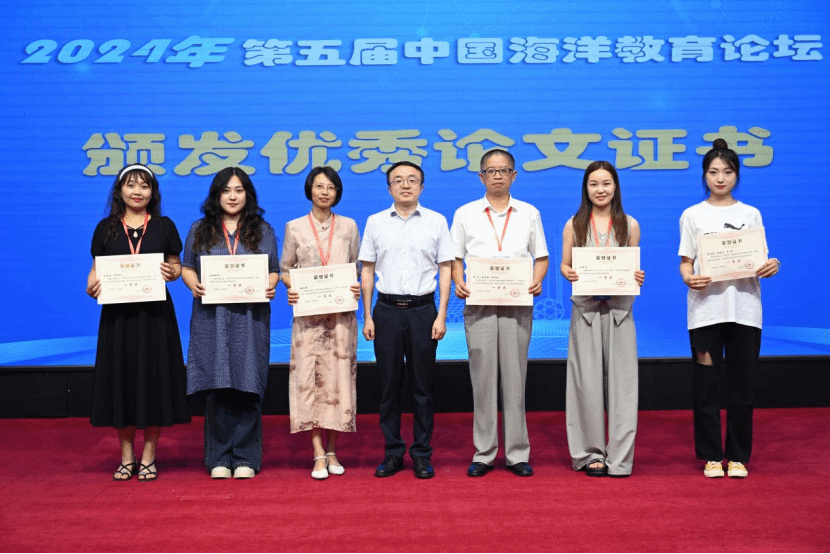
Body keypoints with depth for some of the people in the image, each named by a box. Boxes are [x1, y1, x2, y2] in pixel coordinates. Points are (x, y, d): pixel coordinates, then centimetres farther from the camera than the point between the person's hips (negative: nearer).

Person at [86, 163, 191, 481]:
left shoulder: (164, 226, 6)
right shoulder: (106, 228, 8)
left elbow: (176, 265, 7)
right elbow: (97, 269, 8)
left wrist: (171, 273, -15)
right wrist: (92, 285, -12)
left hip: (155, 312, -1)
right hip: (118, 313, 1)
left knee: (154, 379, 0)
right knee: (120, 380, 4)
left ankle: (148, 456, 11)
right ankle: (126, 457, 16)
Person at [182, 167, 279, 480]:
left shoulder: (262, 231, 11)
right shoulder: (200, 230, 13)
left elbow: (274, 271, 10)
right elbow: (187, 268, 12)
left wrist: (270, 287, -11)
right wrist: (194, 285, -9)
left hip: (250, 318, 0)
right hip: (211, 318, 1)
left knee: (247, 388, -3)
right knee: (216, 388, -1)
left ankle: (245, 458, 7)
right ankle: (219, 458, 9)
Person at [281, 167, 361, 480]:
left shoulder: (348, 227, 10)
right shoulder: (295, 227, 7)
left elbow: (356, 268, 14)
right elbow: (285, 269, 10)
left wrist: (356, 288, -6)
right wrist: (290, 288, -9)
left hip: (341, 313, 1)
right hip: (307, 314, -1)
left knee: (338, 377, 0)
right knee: (309, 378, -7)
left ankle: (332, 451, 11)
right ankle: (319, 455, -4)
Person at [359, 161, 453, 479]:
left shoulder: (436, 222, 5)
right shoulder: (375, 222, 8)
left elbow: (445, 269, 4)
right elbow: (367, 271, 9)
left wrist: (441, 315, -3)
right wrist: (367, 316, 3)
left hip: (422, 310, -1)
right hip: (387, 310, 1)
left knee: (422, 384, 4)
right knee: (389, 384, 4)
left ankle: (422, 454, 13)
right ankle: (392, 453, 14)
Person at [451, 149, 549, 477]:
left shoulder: (529, 214, 11)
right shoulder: (465, 214, 9)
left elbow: (541, 257, 11)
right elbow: (454, 257, 9)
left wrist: (537, 280, -9)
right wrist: (458, 282, -11)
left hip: (518, 303, 0)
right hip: (479, 304, 0)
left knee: (515, 377, 1)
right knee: (482, 378, 1)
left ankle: (517, 453, 9)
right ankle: (483, 453, 9)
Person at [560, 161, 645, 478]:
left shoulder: (629, 225, 9)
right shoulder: (574, 225, 8)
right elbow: (564, 264, 8)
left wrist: (638, 278, -9)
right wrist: (569, 274, -14)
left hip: (619, 309, 1)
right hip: (585, 308, 0)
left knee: (621, 379, -2)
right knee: (587, 380, 0)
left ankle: (619, 456, 6)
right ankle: (591, 453, 10)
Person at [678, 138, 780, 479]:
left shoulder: (751, 214, 11)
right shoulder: (692, 215, 7)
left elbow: (760, 261, 10)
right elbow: (686, 262, 4)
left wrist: (770, 267, -12)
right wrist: (689, 279, -18)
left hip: (744, 308, 1)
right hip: (706, 308, -1)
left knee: (742, 385, 2)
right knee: (706, 385, 0)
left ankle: (738, 456, 13)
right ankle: (711, 456, 11)